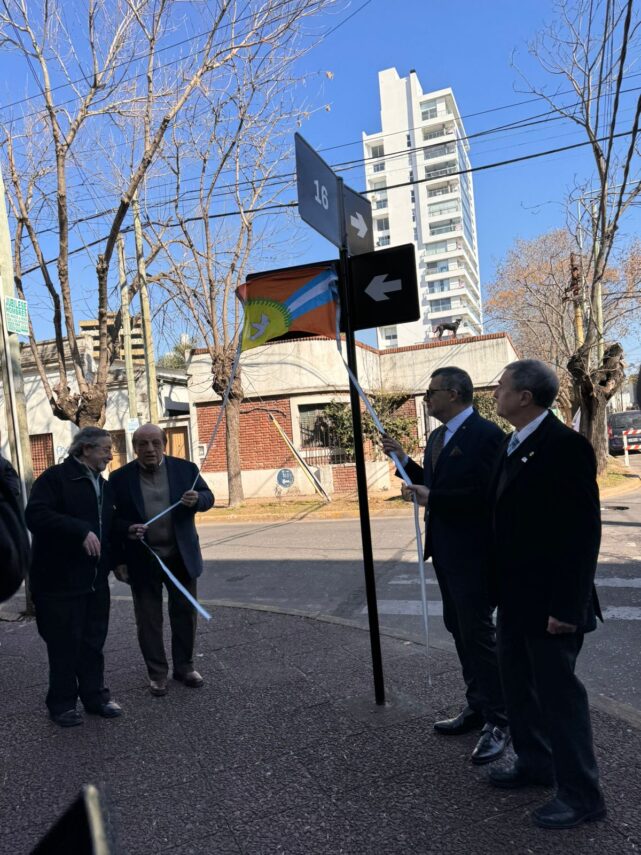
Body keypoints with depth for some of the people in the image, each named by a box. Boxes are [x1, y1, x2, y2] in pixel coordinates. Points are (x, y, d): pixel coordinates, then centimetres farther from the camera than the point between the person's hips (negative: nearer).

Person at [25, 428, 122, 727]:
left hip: (95, 579, 7)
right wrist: (81, 531, -29)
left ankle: (95, 694, 28)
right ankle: (62, 703, 20)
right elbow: (36, 515, -24)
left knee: (93, 642, 15)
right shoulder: (55, 477, -10)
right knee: (64, 645, 4)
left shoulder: (103, 485, 14)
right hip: (60, 579, -7)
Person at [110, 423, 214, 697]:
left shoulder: (186, 468, -2)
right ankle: (157, 672, 24)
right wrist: (127, 529, -21)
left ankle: (184, 666, 29)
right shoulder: (120, 478, -4)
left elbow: (208, 497, 4)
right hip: (143, 559, -1)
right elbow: (112, 517, 0)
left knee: (185, 613, 12)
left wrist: (196, 499, -19)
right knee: (149, 619, 8)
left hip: (182, 556, 1)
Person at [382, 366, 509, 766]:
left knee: (478, 632, -1)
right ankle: (477, 707, 32)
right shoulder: (438, 436, 11)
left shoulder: (486, 434, -16)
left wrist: (432, 498, -22)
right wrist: (404, 460, 3)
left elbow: (486, 493, -24)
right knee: (459, 629, 17)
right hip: (445, 551, 9)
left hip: (472, 552, -9)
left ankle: (498, 721, 15)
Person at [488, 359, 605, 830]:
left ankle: (581, 794, 22)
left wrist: (566, 605, -21)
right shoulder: (513, 446, 8)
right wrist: (500, 586, 15)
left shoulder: (566, 445, -19)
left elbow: (585, 531, -21)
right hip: (516, 595, 9)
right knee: (519, 683, 20)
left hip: (550, 599, -9)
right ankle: (535, 763, 39)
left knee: (558, 690, 4)